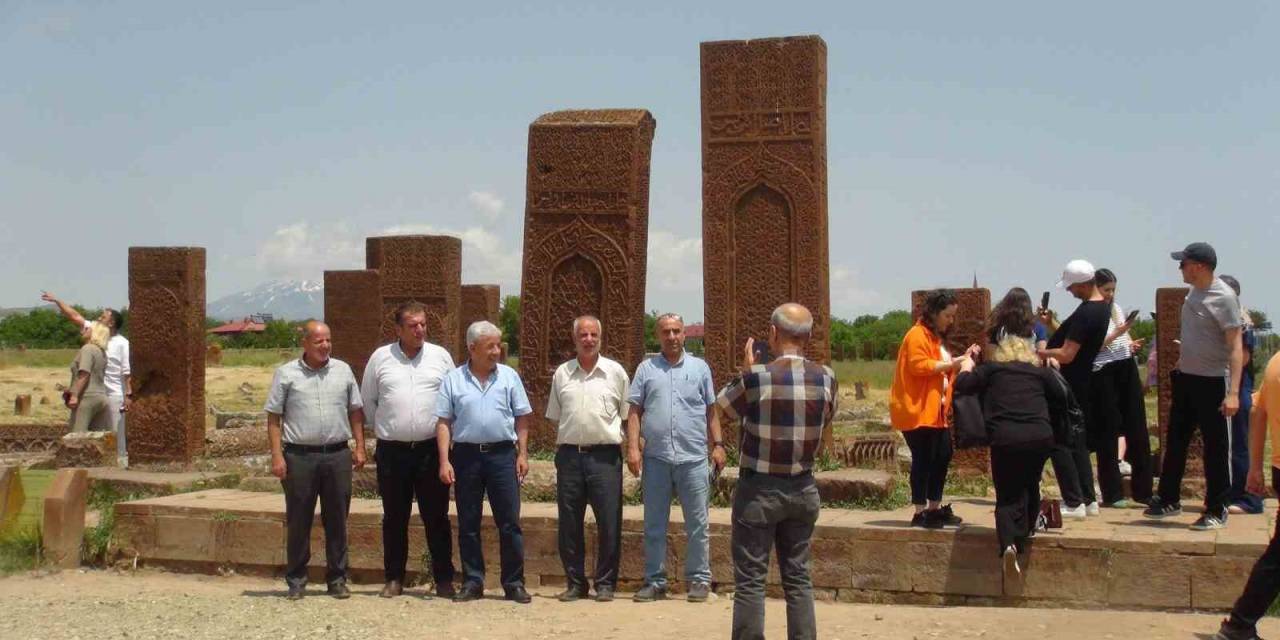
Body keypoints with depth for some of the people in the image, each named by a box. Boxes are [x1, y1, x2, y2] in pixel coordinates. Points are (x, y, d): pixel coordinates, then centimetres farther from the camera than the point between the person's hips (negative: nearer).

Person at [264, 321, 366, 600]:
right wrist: (277, 456, -7)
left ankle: (337, 579, 16)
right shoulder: (286, 374, 1)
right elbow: (274, 417, 1)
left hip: (337, 454, 2)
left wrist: (360, 448, 5)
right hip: (299, 456, -2)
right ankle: (296, 580, 14)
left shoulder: (343, 371, 9)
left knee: (337, 520, 7)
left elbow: (355, 412, 13)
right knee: (298, 521, 4)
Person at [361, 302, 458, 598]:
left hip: (431, 449, 0)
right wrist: (385, 428, 13)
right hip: (392, 451, 1)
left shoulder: (440, 356, 4)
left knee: (437, 518, 3)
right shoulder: (380, 357, 4)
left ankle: (444, 579, 10)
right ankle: (394, 579, 18)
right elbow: (367, 401, 14)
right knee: (394, 518, 8)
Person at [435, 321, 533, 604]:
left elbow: (521, 419, 8)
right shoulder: (453, 380, 4)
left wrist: (522, 454, 1)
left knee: (510, 522, 0)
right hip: (466, 455, 0)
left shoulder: (509, 376, 6)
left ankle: (514, 583, 8)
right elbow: (443, 423, 2)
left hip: (502, 454, 0)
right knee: (468, 524, 6)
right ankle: (472, 582, 15)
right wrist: (444, 461, -5)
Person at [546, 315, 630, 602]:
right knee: (569, 523, 6)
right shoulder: (562, 374, 10)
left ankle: (605, 583, 9)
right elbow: (555, 417, 16)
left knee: (609, 522, -1)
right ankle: (575, 582, 16)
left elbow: (627, 415, 7)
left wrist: (622, 442, 0)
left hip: (604, 455, -2)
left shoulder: (616, 372, 4)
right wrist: (560, 448, 9)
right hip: (569, 454, 2)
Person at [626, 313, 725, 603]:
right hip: (656, 458, 1)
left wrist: (718, 445, 3)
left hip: (693, 458, -1)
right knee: (654, 524, 7)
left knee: (697, 524, 3)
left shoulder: (699, 367, 9)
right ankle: (654, 581, 14)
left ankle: (699, 579, 11)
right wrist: (633, 448, -4)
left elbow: (711, 411, 11)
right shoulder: (646, 369, 8)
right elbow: (635, 412, 6)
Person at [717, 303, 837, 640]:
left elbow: (725, 407, 2)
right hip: (803, 489, 4)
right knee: (798, 577, 13)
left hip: (759, 489, -4)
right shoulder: (826, 376, -4)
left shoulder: (756, 376, -16)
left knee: (750, 580, 2)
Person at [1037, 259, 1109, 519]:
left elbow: (1067, 354, -25)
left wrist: (1038, 352, -13)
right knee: (1077, 441, 15)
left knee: (1059, 441, -4)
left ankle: (1074, 503, -5)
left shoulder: (1085, 313, -23)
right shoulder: (1104, 307, 8)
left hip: (1069, 384, -10)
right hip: (1083, 381, 10)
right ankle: (1089, 500, 18)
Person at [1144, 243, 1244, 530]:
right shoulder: (1195, 292, 6)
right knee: (1175, 443, 16)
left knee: (1216, 449, 2)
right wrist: (1180, 365, 15)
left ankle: (1216, 511, 12)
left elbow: (1236, 347, -20)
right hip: (1185, 378, 8)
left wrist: (1233, 392, -26)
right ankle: (1169, 501, 29)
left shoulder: (1224, 297, -18)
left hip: (1212, 383, -8)